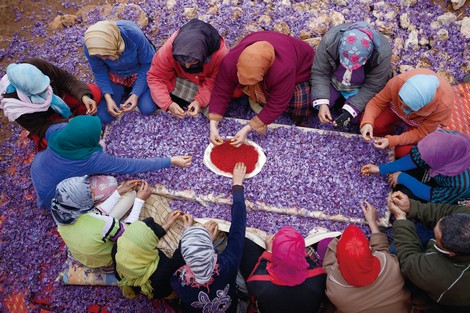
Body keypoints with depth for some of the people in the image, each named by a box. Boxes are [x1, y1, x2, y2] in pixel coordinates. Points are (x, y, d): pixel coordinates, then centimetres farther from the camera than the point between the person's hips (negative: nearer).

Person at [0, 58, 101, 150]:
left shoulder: (37, 65, -32)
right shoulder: (15, 106, -35)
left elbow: (65, 78, -18)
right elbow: (42, 128, -23)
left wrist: (84, 96, -35)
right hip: (46, 119, -3)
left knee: (95, 92, -17)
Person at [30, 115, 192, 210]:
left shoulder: (56, 132, -23)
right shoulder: (93, 159, -38)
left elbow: (50, 130, 4)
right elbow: (131, 166, -33)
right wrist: (170, 161, -29)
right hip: (52, 197, -5)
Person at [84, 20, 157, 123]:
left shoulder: (134, 34, -36)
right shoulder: (89, 45, -28)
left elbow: (148, 64, -22)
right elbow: (99, 71, -11)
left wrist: (136, 94, -29)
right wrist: (107, 97, -26)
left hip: (139, 71, -2)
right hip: (115, 76, 2)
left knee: (147, 109, -22)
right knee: (104, 117, -8)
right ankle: (124, 88, 18)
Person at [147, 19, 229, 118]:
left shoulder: (220, 53, -38)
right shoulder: (169, 48, -34)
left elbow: (213, 83, -24)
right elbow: (155, 77, -26)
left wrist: (200, 100, -40)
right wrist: (168, 104, -39)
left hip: (206, 82, -1)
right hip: (180, 78, 1)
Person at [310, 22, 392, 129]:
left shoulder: (382, 53, -33)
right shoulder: (329, 40, -32)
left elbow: (372, 87, -22)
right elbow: (319, 73, -21)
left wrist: (348, 111, -32)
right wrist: (322, 103, -33)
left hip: (361, 87, -1)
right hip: (334, 80, 1)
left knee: (358, 117, -20)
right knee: (315, 104, -17)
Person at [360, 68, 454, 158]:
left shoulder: (442, 106, -39)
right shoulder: (397, 82, -37)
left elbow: (421, 133, -26)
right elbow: (376, 102, -21)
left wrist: (392, 141, -38)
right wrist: (367, 122, -40)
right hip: (396, 107, 2)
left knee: (403, 152, -17)